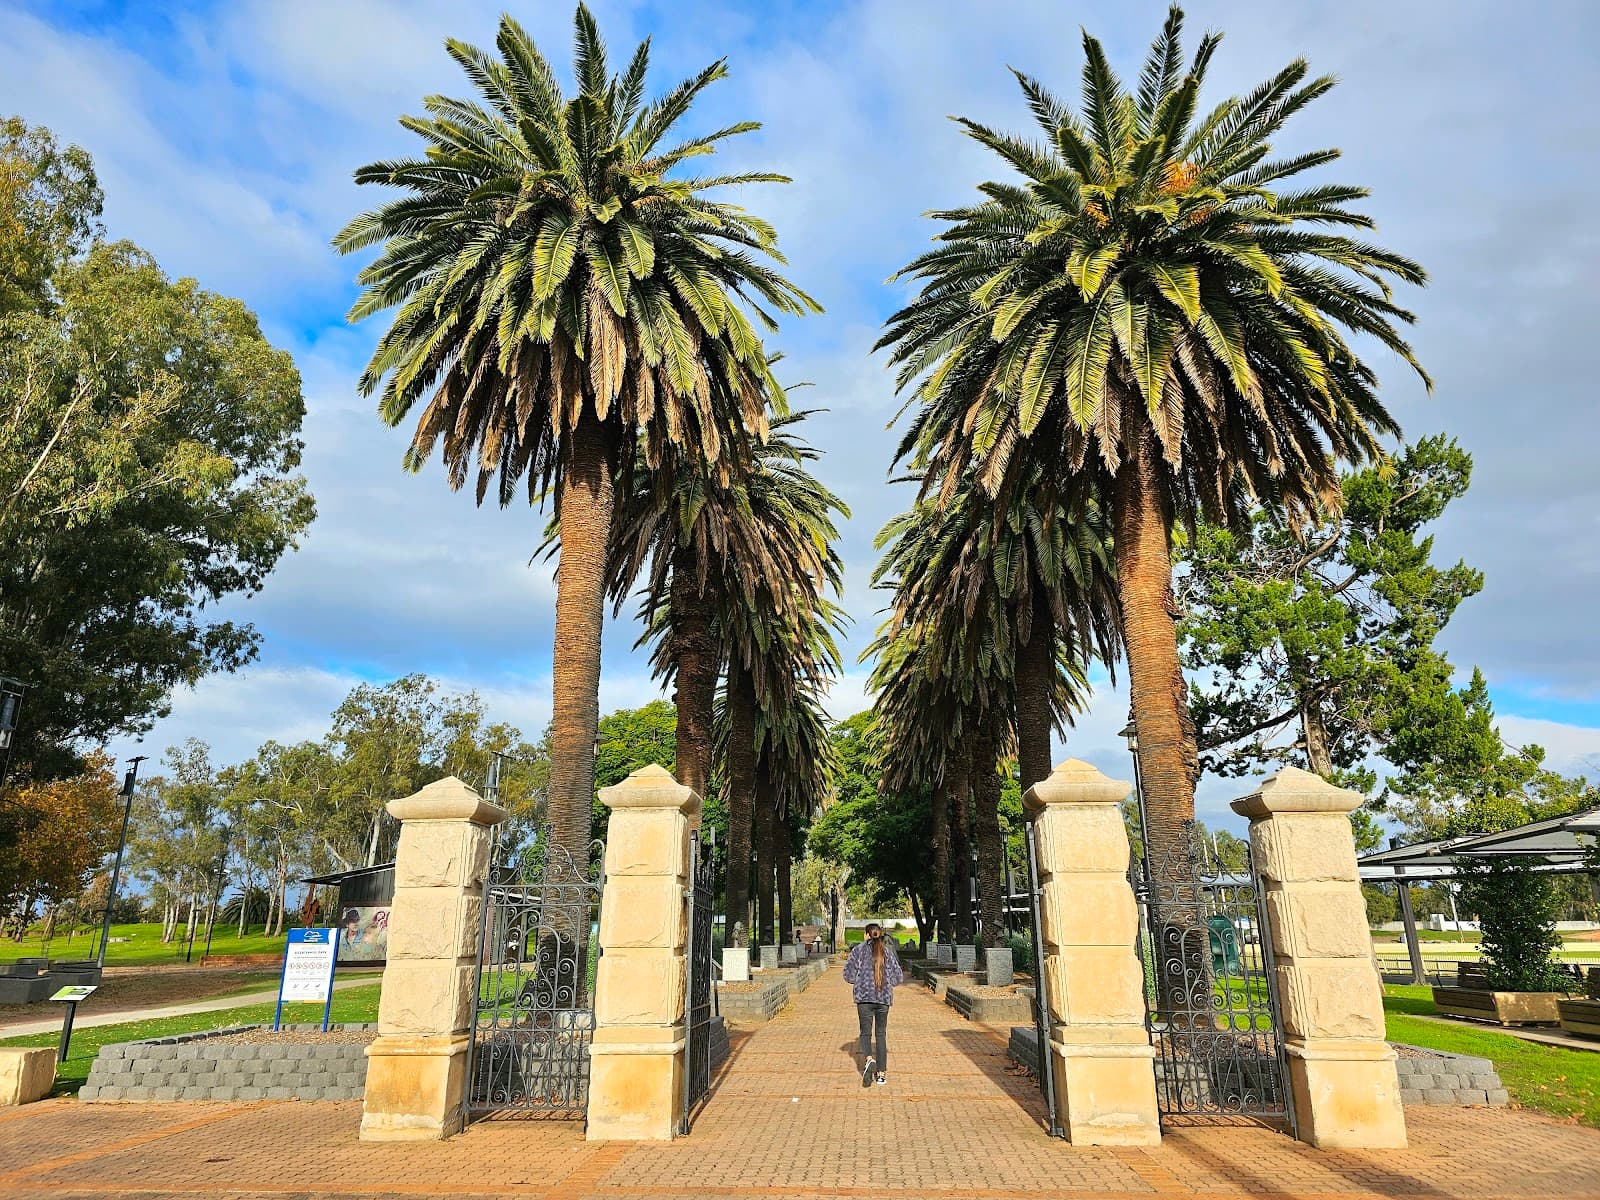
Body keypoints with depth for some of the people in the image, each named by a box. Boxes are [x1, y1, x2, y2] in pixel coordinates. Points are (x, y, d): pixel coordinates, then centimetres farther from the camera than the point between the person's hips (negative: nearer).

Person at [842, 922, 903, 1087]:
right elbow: (898, 977, 4)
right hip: (884, 997, 2)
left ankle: (868, 1059, -22)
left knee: (866, 1032, 6)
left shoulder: (859, 950, -1)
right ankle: (881, 1073, 11)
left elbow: (848, 974, -3)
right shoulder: (888, 952, 4)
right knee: (881, 1034, 12)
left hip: (864, 996, -2)